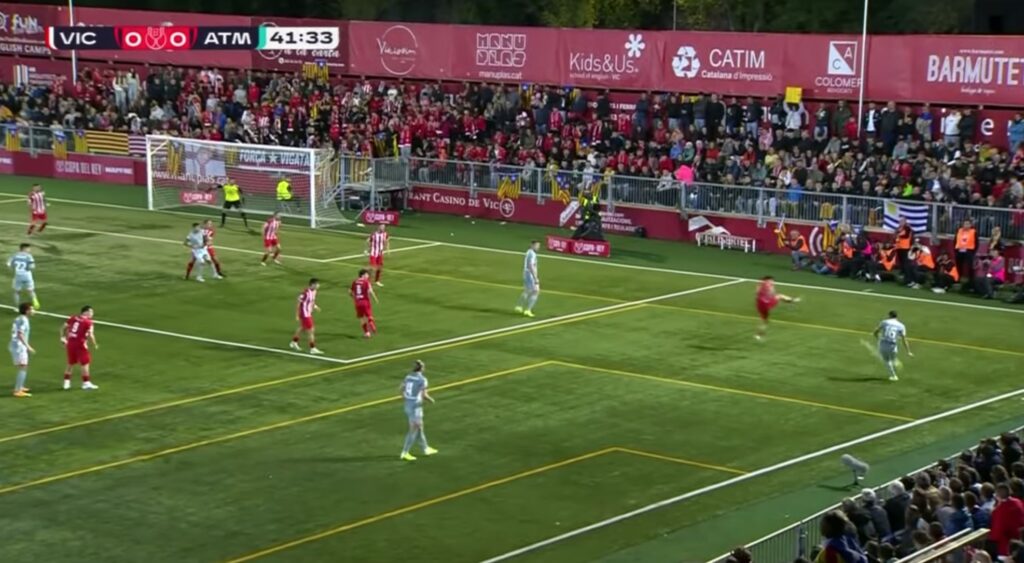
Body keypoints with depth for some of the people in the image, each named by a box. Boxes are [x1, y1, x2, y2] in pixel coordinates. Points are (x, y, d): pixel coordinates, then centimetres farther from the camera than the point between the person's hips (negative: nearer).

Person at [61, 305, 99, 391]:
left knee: (71, 363, 18)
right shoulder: (88, 322, -9)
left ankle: (66, 382, 21)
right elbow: (90, 335, -14)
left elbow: (63, 328, 12)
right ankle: (86, 383, 8)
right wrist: (95, 345, -1)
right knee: (85, 363, 5)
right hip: (80, 344, -6)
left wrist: (63, 337, 24)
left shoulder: (73, 318, 9)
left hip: (70, 343, 6)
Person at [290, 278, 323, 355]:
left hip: (309, 313, 9)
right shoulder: (305, 292, -27)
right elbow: (299, 304, -20)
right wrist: (297, 315, -16)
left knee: (302, 328, 24)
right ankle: (312, 349, 2)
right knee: (311, 330, -6)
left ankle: (294, 342, 42)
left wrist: (314, 306, 0)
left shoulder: (314, 291, 1)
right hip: (305, 314, -9)